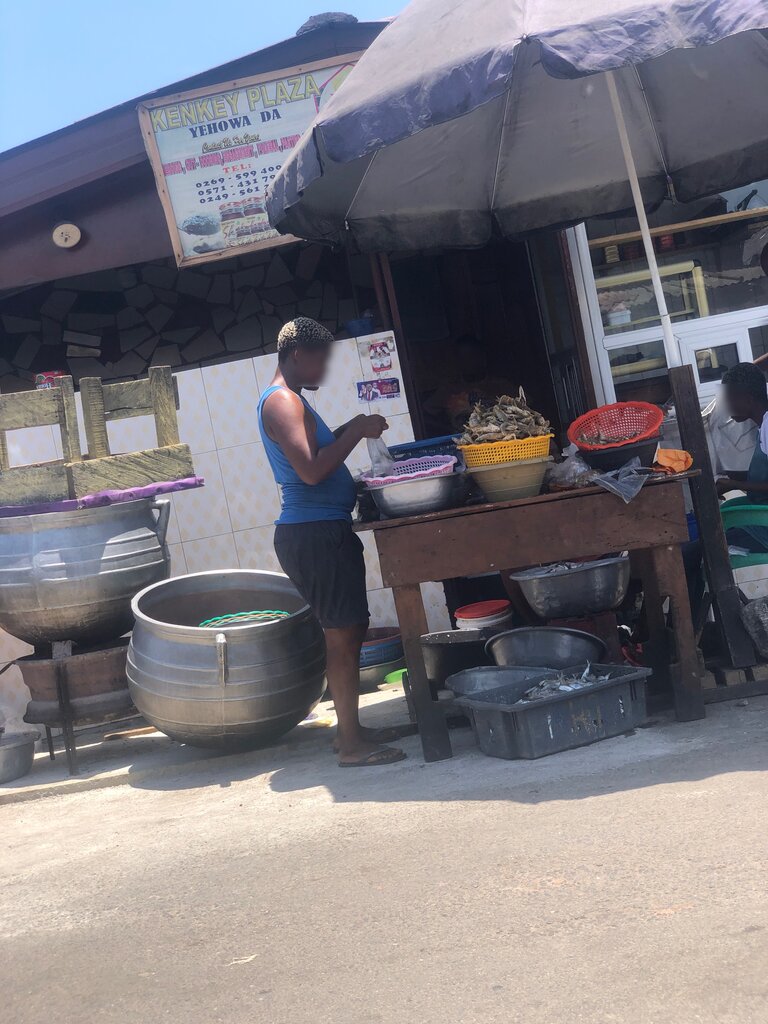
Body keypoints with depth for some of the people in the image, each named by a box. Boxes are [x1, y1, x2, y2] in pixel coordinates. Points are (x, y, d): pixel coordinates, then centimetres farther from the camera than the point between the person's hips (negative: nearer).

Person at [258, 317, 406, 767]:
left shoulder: (290, 400, 17)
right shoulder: (282, 401, -15)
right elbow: (311, 470, -25)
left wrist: (351, 429, 15)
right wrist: (357, 432, -16)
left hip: (324, 531, 11)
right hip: (314, 534, -11)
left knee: (349, 633, 15)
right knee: (343, 636, -6)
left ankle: (353, 729, 24)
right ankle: (352, 744, 2)